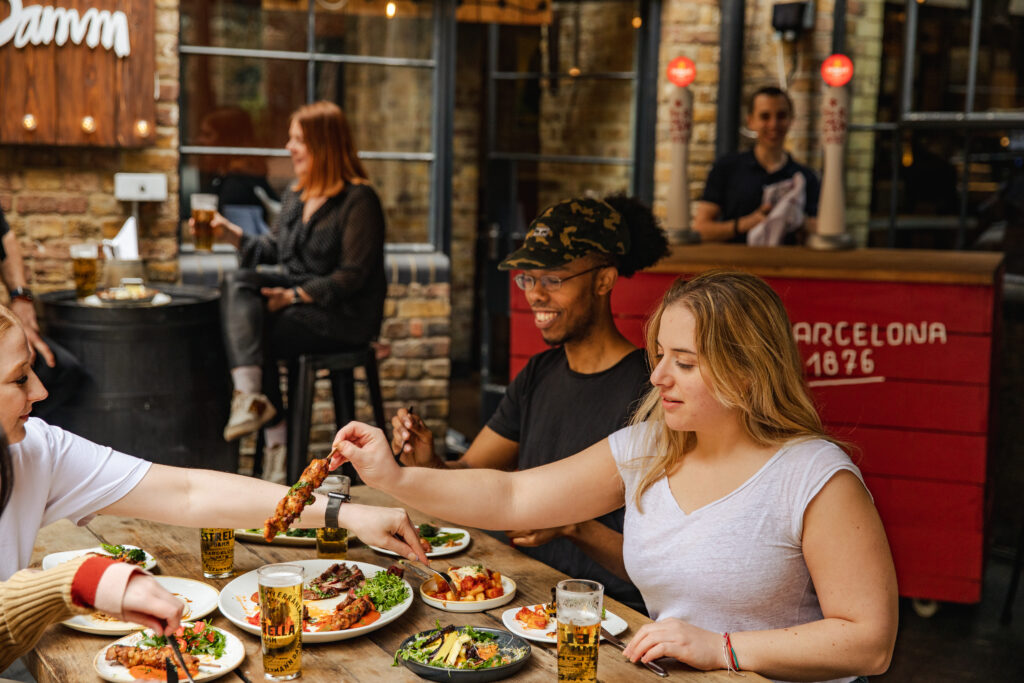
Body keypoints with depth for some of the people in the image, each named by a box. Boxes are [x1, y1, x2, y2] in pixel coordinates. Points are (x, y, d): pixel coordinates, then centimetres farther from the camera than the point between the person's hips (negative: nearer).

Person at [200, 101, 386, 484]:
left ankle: (276, 443, -14)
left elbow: (353, 276, -16)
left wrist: (294, 295, -19)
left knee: (255, 335, -21)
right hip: (298, 302, 8)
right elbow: (274, 251, 19)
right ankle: (251, 397, -28)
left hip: (344, 316, -8)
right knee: (238, 282, -17)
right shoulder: (295, 195, 16)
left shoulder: (359, 200, -10)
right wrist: (230, 233, 5)